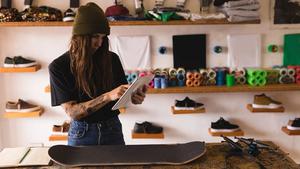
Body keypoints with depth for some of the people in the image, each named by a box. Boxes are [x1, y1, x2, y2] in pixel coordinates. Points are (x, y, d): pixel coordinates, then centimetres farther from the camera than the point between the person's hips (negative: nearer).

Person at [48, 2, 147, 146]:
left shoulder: (112, 59, -3)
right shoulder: (58, 67, -10)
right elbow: (71, 111, -16)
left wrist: (133, 97, -16)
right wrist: (108, 96, -29)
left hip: (113, 130, 2)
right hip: (82, 133, -2)